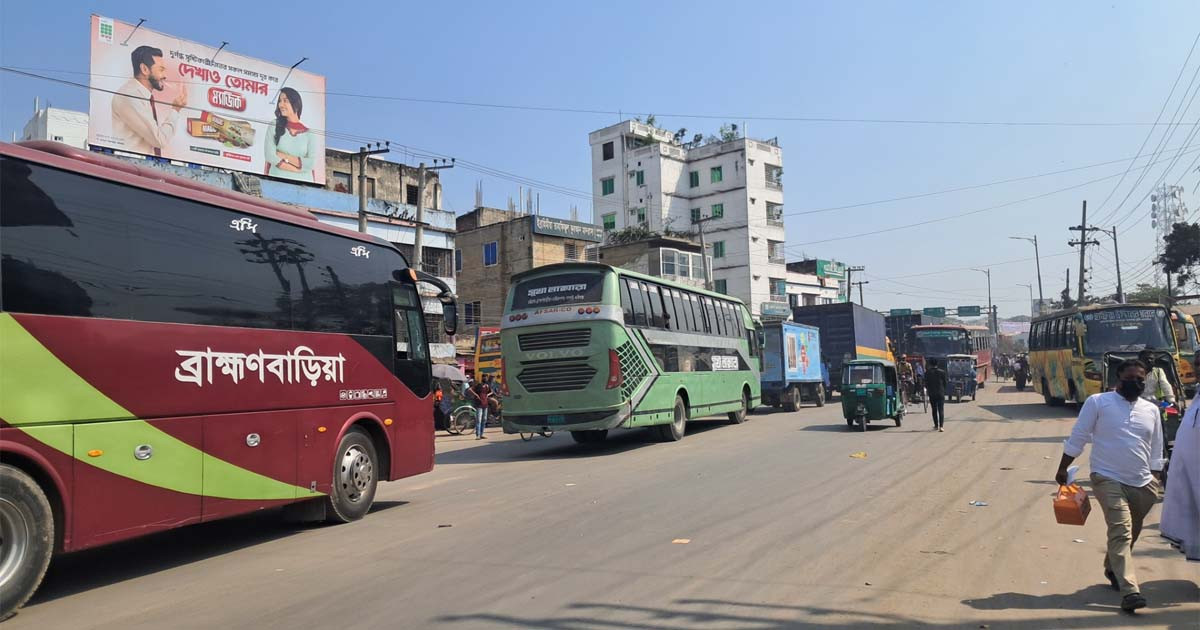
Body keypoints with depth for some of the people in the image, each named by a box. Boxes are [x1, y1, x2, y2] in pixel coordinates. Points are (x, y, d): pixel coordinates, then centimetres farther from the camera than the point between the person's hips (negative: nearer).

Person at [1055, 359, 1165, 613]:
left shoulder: (1151, 410, 11)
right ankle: (1129, 591, -20)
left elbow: (1156, 451, 18)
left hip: (1142, 484, 5)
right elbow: (1077, 438, -1)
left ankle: (1112, 569, 40)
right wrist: (1062, 469, 0)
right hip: (1108, 480, -5)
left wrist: (1156, 482, 12)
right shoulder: (1098, 402, -3)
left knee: (1131, 534, 16)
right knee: (1120, 531, -15)